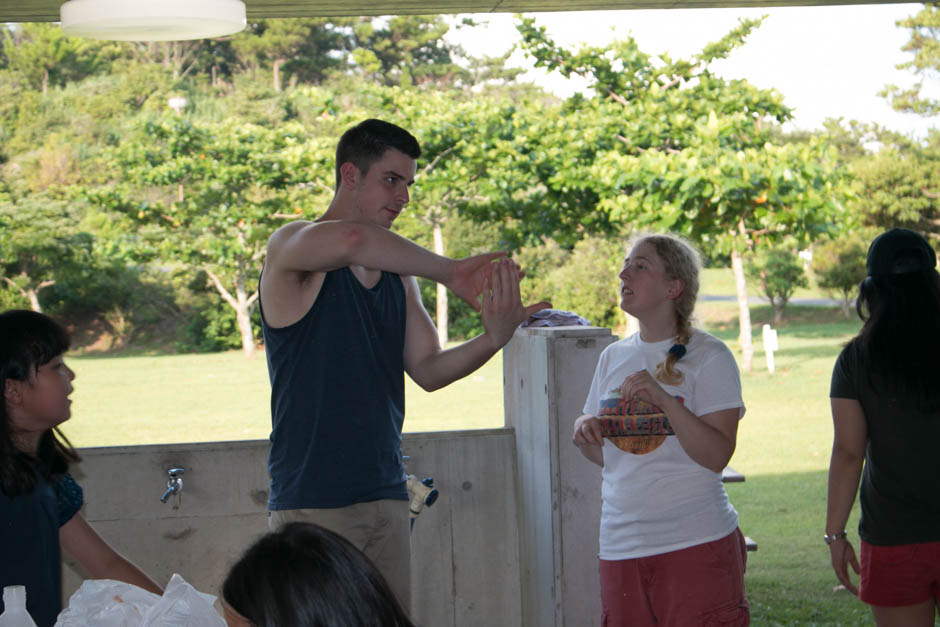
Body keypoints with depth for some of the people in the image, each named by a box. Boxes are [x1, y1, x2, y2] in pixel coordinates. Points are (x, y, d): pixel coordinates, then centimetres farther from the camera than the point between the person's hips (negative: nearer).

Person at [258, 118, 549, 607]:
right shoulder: (290, 249, -5)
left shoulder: (397, 275, 16)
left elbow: (429, 370, 7)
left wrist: (494, 338, -12)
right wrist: (451, 273, -21)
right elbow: (352, 238, -29)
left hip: (386, 497, 6)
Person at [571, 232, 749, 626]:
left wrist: (663, 399, -23)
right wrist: (584, 433, -3)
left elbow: (717, 456, -14)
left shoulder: (709, 357, -5)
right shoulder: (613, 357, 11)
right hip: (621, 548, 5)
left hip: (696, 547, -5)